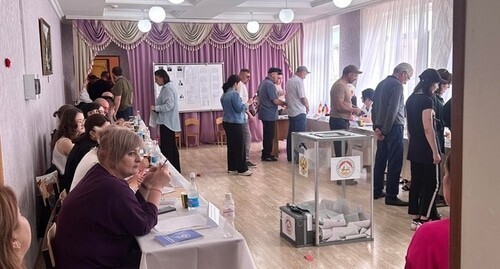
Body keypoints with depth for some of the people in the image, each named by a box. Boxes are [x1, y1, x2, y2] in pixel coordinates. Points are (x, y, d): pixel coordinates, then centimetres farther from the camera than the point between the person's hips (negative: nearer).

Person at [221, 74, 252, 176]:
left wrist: (244, 105, 21)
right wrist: (247, 104, -3)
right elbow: (239, 108, -17)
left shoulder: (224, 95, 12)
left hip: (227, 122, 9)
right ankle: (242, 169, 1)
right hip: (235, 123, -9)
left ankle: (231, 168, 18)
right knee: (239, 146, -3)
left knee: (231, 146, 13)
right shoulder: (234, 94, -17)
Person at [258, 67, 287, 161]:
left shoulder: (263, 83, 13)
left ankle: (266, 154, 21)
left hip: (264, 113, 10)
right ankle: (266, 155, 2)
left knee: (267, 135, 15)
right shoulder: (270, 84, -18)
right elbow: (275, 101, -20)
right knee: (269, 135, -3)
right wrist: (285, 103, -5)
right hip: (270, 114, -10)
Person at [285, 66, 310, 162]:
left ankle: (290, 156, 17)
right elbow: (303, 98, -16)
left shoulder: (288, 81, 12)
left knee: (291, 135, 12)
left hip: (291, 112, 9)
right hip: (299, 113, -9)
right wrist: (307, 107, 0)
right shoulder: (299, 81, -15)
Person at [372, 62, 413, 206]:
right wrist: (385, 130, -14)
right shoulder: (397, 85, -13)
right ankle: (391, 196, -2)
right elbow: (393, 111, -19)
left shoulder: (381, 83, 14)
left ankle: (377, 191, 22)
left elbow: (374, 107, 14)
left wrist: (376, 127, 9)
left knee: (380, 160, 14)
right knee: (395, 163, -4)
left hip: (382, 128, 9)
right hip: (393, 128, -9)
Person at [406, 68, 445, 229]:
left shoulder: (411, 99, 10)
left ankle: (415, 219, 17)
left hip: (413, 149, 8)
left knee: (416, 183, 11)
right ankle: (423, 219, 1)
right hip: (425, 150, -8)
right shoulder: (426, 100, -16)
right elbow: (428, 129, -19)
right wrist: (435, 152, -16)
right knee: (432, 184, 1)